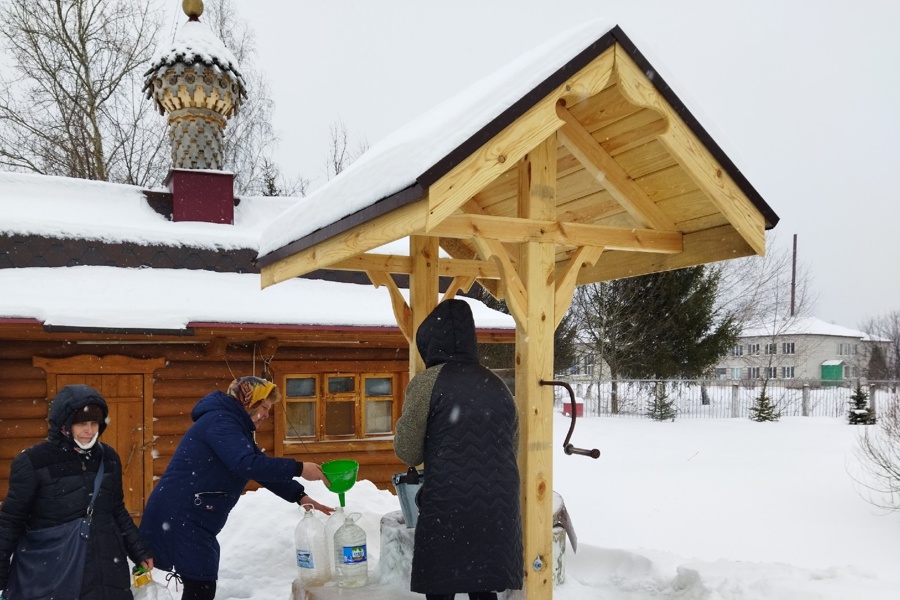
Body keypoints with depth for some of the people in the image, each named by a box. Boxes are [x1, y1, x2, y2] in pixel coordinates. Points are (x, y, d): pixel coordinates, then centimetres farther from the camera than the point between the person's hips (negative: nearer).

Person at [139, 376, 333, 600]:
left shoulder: (236, 428, 17)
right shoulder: (220, 420, -17)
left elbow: (262, 468, 14)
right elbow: (247, 464, -31)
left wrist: (300, 496, 2)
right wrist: (298, 469, -26)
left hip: (190, 519, 11)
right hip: (179, 517, -11)